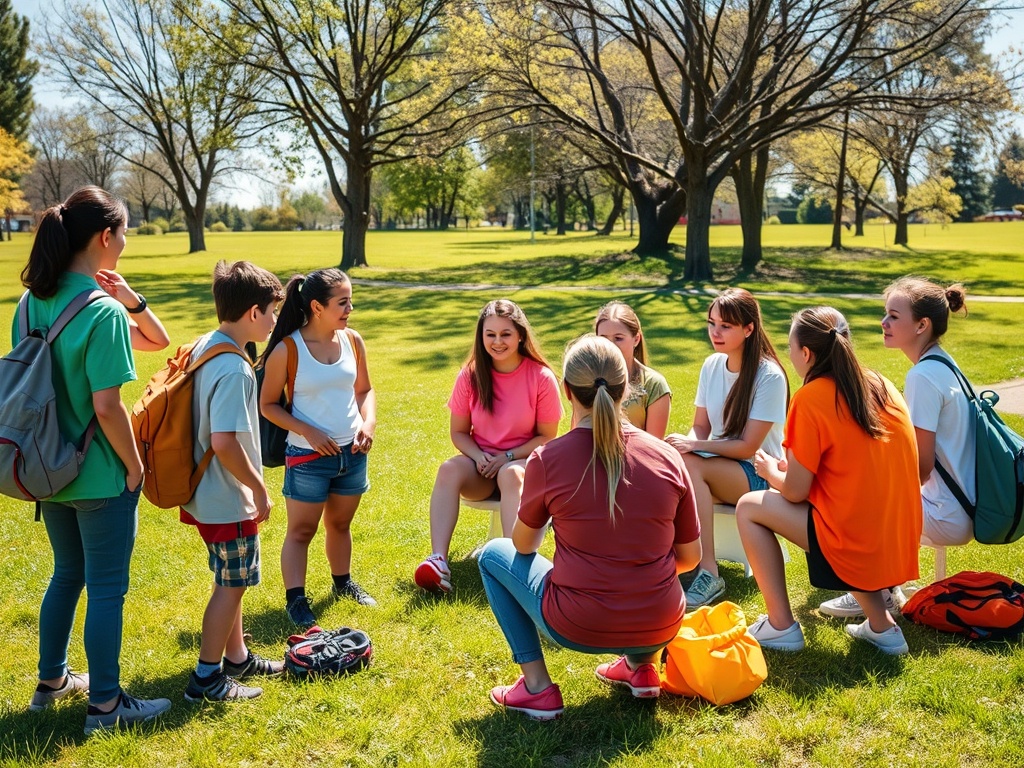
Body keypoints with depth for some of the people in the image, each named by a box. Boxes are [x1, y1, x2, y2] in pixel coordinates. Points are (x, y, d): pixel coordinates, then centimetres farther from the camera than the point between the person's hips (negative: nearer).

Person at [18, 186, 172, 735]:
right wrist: (134, 465, -11)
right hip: (100, 477, -8)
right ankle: (105, 704, 16)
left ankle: (52, 681, 37)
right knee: (106, 588, 5)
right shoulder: (104, 311, -22)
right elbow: (107, 407, -22)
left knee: (67, 574, 24)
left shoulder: (33, 303, 2)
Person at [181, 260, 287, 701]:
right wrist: (259, 487, -17)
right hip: (229, 498, -9)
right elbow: (224, 442, -30)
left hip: (207, 491, 9)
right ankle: (206, 679, 16)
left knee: (231, 579, 21)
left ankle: (237, 657, 36)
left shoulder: (203, 346, 3)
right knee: (232, 584, 5)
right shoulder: (234, 370, -26)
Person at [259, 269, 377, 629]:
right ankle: (295, 599, 12)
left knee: (340, 523, 20)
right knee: (301, 530, 4)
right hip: (308, 456, -5)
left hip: (352, 451, 5)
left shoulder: (352, 341, -1)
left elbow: (365, 389, 10)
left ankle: (343, 582, 37)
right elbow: (268, 404, -7)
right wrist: (309, 432, -17)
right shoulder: (286, 350, -14)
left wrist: (368, 423, -8)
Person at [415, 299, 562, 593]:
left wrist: (508, 457, -16)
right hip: (481, 464, 3)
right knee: (449, 469, -30)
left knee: (511, 475, -38)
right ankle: (438, 561, -42)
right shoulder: (471, 376, -2)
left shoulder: (541, 377, -9)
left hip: (524, 462, -2)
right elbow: (459, 431, 5)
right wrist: (478, 456, -15)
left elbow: (547, 437, -4)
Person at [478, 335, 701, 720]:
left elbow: (523, 546, 5)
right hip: (660, 629, 4)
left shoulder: (546, 459, -11)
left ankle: (536, 686, 11)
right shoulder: (667, 456, -5)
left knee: (493, 553, 20)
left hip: (577, 628, -4)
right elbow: (690, 557, 5)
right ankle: (641, 665, 20)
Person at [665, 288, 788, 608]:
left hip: (759, 474, -5)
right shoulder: (712, 365, 4)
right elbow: (700, 427, 7)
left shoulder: (769, 376, -15)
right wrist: (685, 443, -16)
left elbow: (748, 447, -17)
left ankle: (708, 572, -31)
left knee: (691, 465, -34)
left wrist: (694, 447, -27)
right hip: (720, 465, 5)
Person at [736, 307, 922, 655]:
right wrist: (797, 466, 21)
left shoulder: (811, 398, -14)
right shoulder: (880, 385, 6)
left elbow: (795, 492, -10)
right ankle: (881, 624, 24)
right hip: (901, 545, 7)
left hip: (854, 548, -7)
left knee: (749, 508, 8)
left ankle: (780, 626, 9)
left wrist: (771, 471, 11)